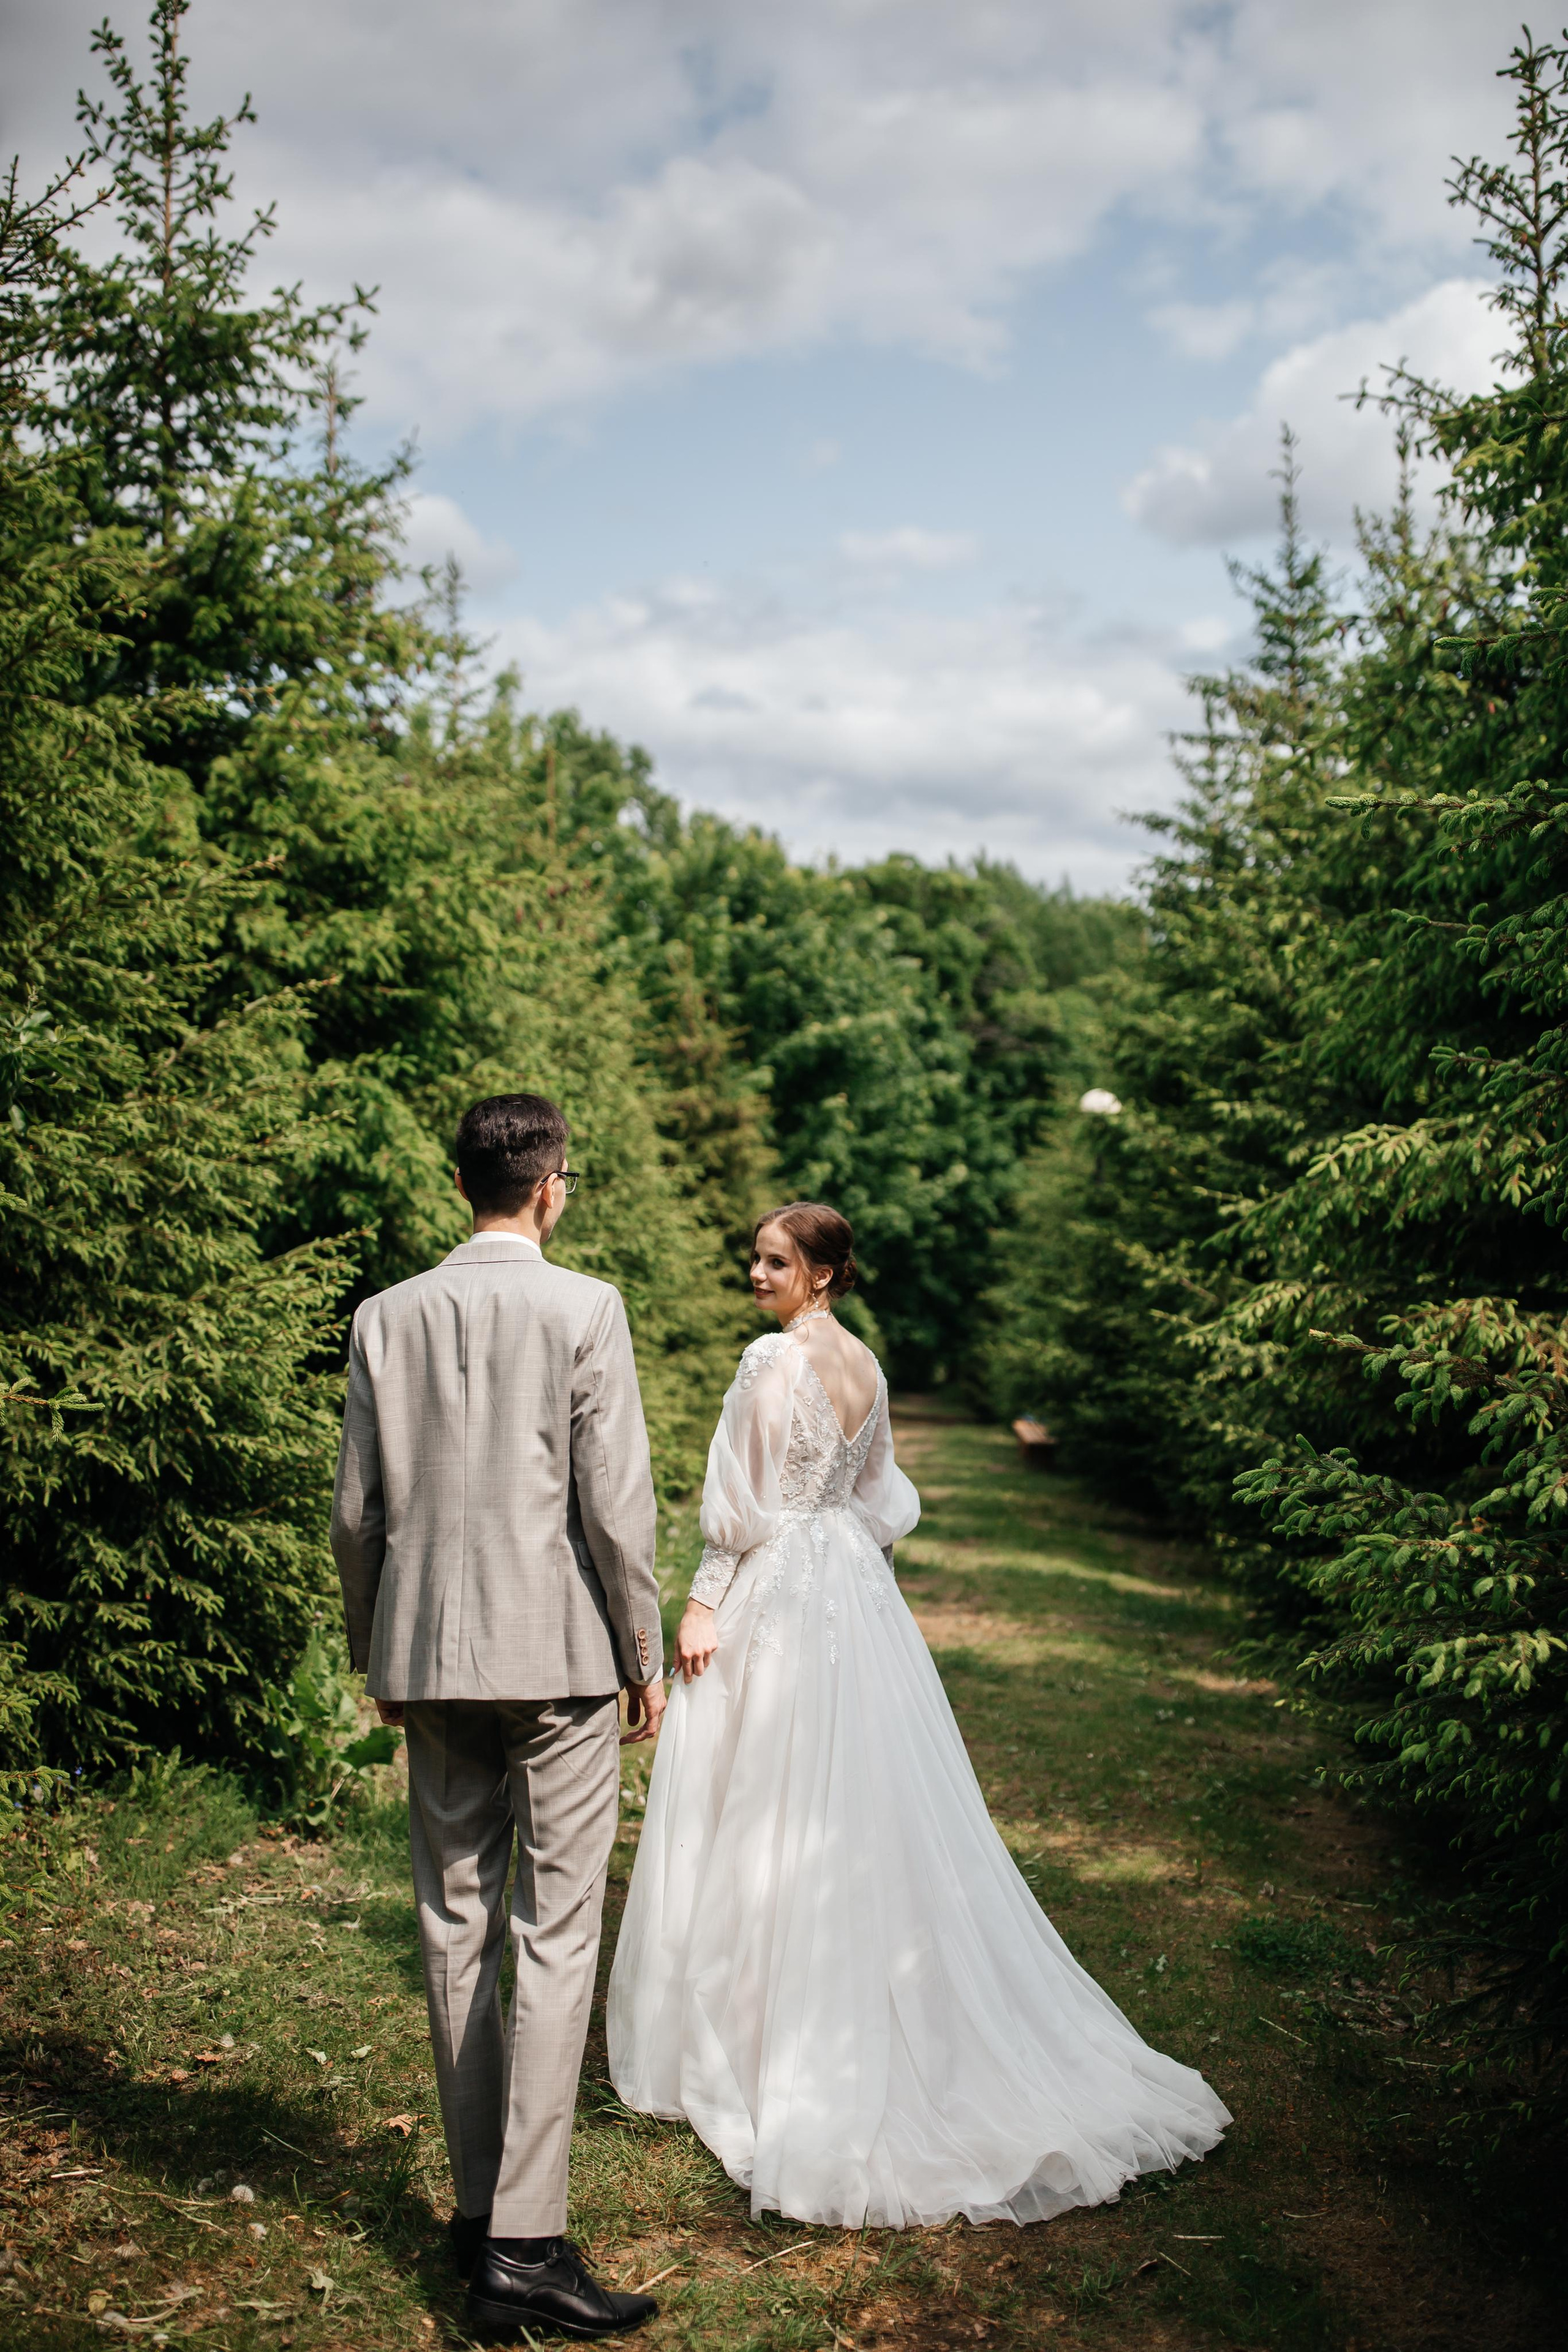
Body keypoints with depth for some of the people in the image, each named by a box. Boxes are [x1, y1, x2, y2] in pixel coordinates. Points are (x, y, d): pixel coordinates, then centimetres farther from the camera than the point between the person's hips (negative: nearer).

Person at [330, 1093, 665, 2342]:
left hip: (429, 1658, 5)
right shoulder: (584, 1309, -8)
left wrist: (374, 1655, 18)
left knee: (456, 1931, 13)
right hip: (558, 1655, -4)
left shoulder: (388, 1317, 4)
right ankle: (524, 2244, -2)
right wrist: (645, 1656, 1)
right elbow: (614, 1503, -10)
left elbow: (358, 1510, 6)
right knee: (556, 1937, -1)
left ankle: (479, 2204, 24)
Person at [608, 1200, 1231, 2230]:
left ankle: (752, 2038, 10)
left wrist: (706, 1601, -11)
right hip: (857, 1591, 8)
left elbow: (746, 1498, -16)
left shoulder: (778, 1357, -15)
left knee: (769, 1810, 1)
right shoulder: (866, 1364, 8)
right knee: (867, 1813, 13)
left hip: (779, 1595, -8)